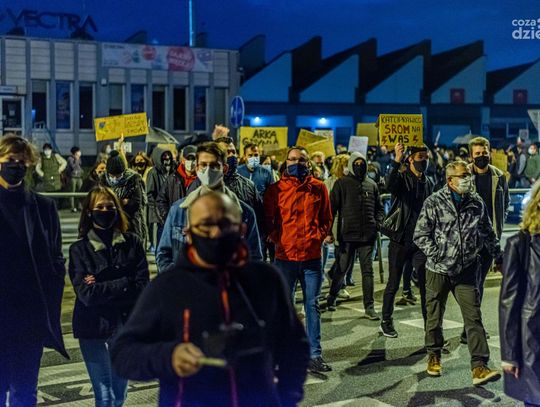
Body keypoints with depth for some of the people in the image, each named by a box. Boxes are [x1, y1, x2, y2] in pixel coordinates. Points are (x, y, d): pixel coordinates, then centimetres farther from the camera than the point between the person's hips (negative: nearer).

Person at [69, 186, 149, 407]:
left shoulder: (132, 243, 0)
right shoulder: (79, 249, -3)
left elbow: (142, 287, -8)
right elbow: (87, 294, -12)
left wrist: (101, 288, -12)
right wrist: (125, 284, -12)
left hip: (126, 325, 2)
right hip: (93, 328, -2)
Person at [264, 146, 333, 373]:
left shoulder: (318, 188, 5)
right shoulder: (276, 189, 0)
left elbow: (326, 219, 9)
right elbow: (268, 221, 2)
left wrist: (317, 238, -5)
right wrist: (278, 241, -9)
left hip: (312, 256, 1)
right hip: (285, 257, -1)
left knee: (312, 306, 7)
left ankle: (315, 354, 14)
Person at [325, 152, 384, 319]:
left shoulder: (372, 185, 12)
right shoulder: (342, 183, 0)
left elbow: (379, 207, 20)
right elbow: (332, 208, -3)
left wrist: (378, 223, 3)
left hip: (368, 235, 3)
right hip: (348, 234, -3)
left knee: (368, 271, 3)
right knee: (343, 268, 6)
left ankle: (369, 307, 7)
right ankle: (332, 296, 29)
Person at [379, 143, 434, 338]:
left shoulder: (428, 182, 11)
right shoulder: (401, 177, -7)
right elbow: (389, 185, -33)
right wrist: (397, 161, -45)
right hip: (400, 240, -4)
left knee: (426, 283, 2)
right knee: (394, 283, 5)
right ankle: (386, 322, 19)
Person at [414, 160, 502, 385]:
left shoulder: (476, 203, 4)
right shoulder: (434, 203, -8)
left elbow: (488, 233, 18)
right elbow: (420, 236, -7)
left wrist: (498, 256, 22)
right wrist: (438, 254, -15)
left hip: (466, 271, 2)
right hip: (438, 271, -2)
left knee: (474, 318, -5)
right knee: (434, 317, 11)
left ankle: (479, 367, -4)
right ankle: (434, 357, 31)